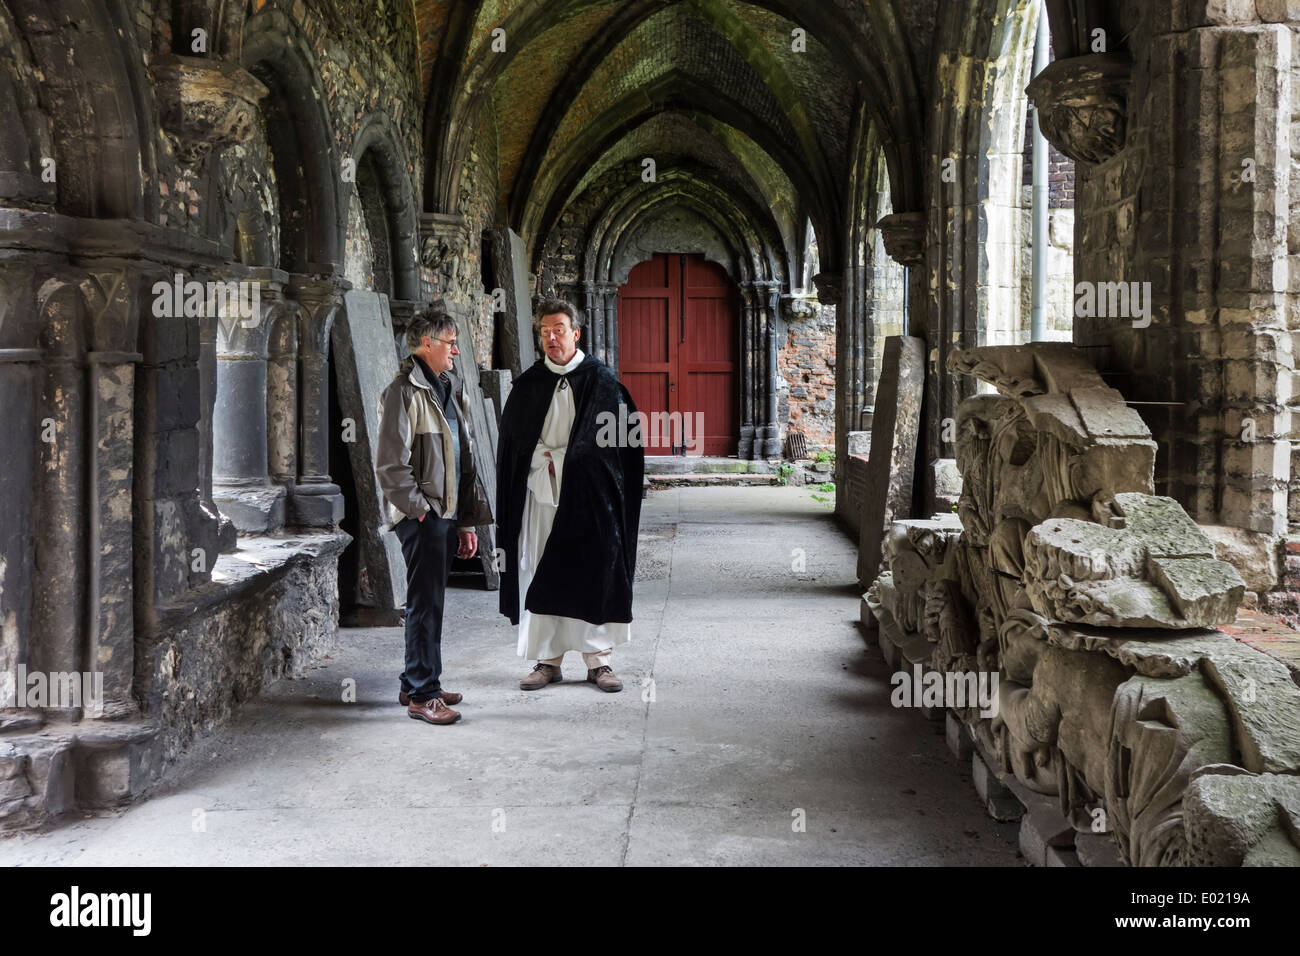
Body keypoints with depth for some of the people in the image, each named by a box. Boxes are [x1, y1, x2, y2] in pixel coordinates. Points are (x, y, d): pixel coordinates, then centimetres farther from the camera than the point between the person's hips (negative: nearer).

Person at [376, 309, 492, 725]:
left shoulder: (444, 389, 19)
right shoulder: (404, 392, -10)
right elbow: (390, 465, -16)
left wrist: (466, 521, 18)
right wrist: (421, 510, -15)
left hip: (445, 515, 9)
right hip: (422, 517, -9)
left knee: (429, 602, 14)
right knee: (426, 604, -6)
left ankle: (417, 685, 24)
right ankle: (421, 695, 0)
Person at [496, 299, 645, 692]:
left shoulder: (602, 380, 1)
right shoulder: (527, 384, 9)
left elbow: (617, 440, -2)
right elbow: (514, 442, 10)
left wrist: (558, 458, -6)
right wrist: (544, 460, -5)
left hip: (588, 497, -2)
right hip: (541, 495, 2)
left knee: (593, 575, 0)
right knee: (542, 576, 1)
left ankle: (598, 659, 9)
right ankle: (549, 660, 9)